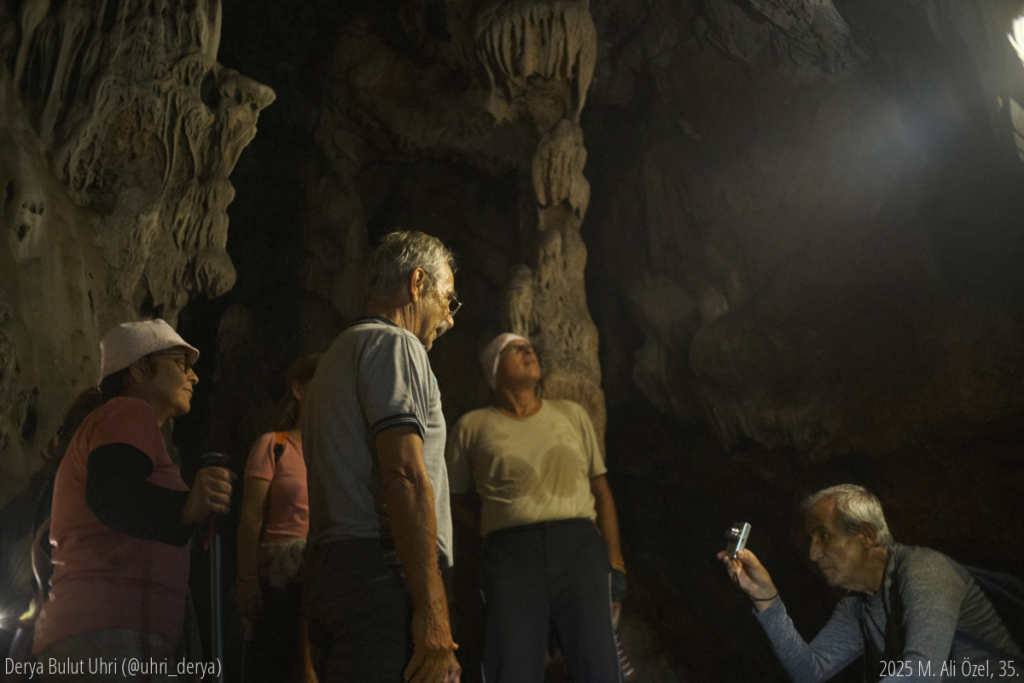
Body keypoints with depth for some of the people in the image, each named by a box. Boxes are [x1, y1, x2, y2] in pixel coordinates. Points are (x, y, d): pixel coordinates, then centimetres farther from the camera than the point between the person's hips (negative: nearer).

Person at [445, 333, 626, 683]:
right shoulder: (472, 426, 14)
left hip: (579, 544, 2)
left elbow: (601, 491, 18)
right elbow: (453, 498, 17)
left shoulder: (572, 413, 20)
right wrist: (492, 528, 3)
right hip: (511, 552, -1)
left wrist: (615, 566, 10)